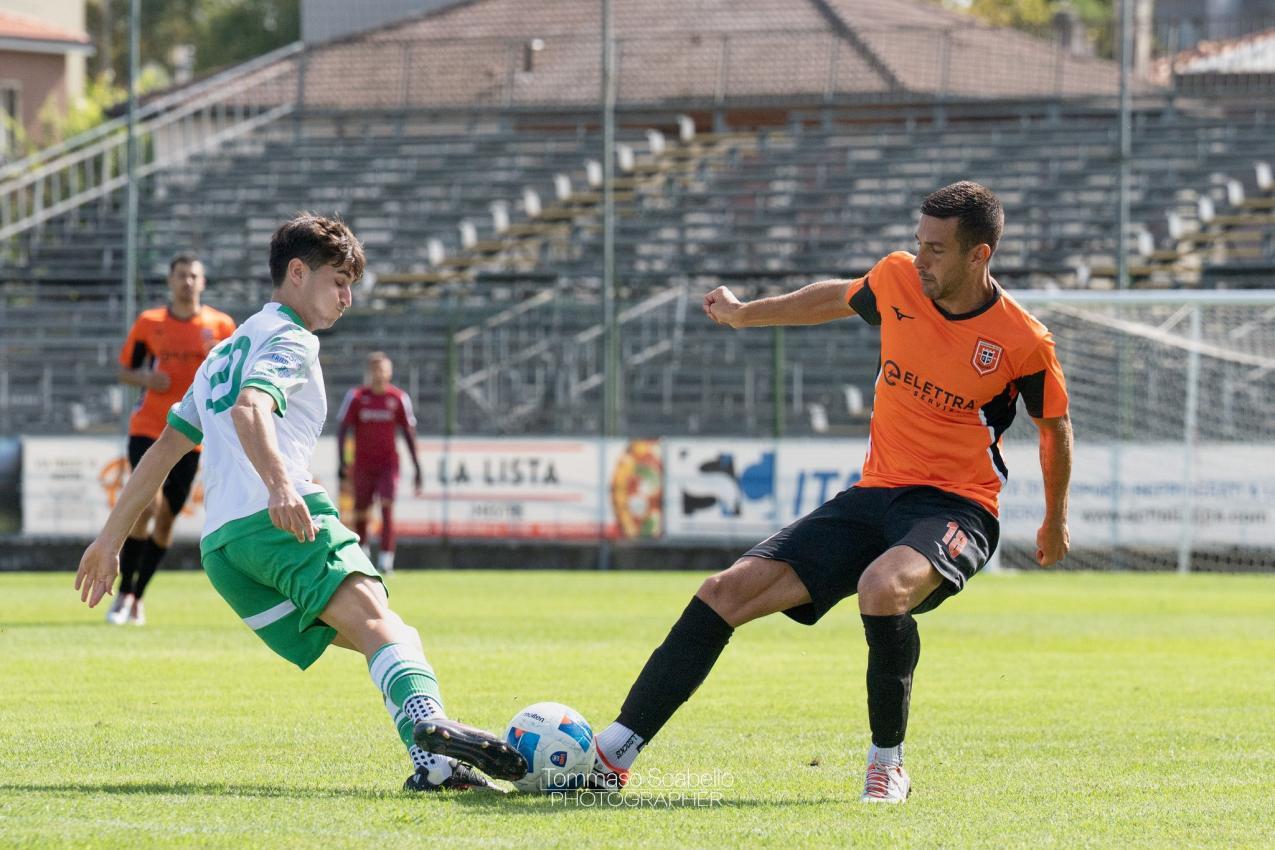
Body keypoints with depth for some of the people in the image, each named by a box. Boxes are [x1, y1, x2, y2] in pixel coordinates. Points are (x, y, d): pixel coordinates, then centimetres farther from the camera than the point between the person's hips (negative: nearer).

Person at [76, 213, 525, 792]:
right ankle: (428, 719, -57)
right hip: (279, 519, -8)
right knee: (374, 619, -28)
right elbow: (250, 408, -16)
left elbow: (164, 449, 34)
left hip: (219, 547, 8)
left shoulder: (224, 353, 34)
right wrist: (280, 484, -32)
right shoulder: (289, 340, 6)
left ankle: (431, 763, -17)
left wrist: (111, 538, 36)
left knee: (388, 638, 6)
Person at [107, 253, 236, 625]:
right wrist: (145, 377, -12)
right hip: (148, 427, -1)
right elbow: (125, 369, 10)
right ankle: (125, 592, -10)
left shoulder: (220, 326, 3)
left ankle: (137, 597, 20)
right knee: (148, 503, -20)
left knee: (166, 519, 4)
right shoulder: (148, 323, 3)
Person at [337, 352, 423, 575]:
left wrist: (417, 468, 5)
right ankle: (361, 548, 33)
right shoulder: (356, 396, -3)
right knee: (360, 513, 7)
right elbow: (343, 429, 1)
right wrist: (342, 462, -7)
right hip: (363, 463, 1)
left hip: (388, 463, -1)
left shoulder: (399, 398, -1)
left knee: (387, 507, -17)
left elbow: (409, 433, 6)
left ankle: (386, 558, -19)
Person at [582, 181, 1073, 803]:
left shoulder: (1024, 342, -12)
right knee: (728, 591, -8)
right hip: (874, 494, 5)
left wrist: (1056, 521, 18)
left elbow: (1055, 427, 6)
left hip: (957, 507, -5)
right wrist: (745, 314, 36)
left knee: (882, 587, -39)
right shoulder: (898, 279, 0)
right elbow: (838, 298, 23)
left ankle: (888, 764, -17)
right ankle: (610, 756, -8)